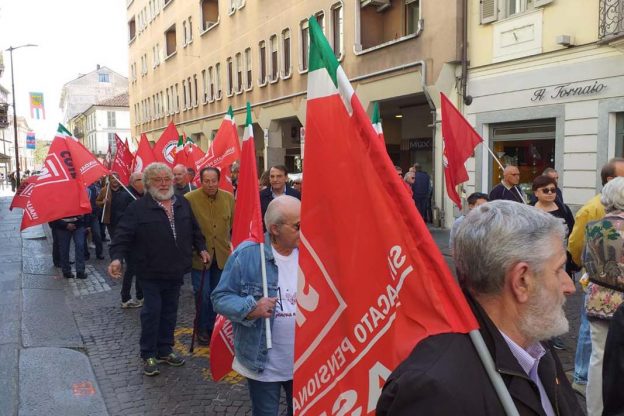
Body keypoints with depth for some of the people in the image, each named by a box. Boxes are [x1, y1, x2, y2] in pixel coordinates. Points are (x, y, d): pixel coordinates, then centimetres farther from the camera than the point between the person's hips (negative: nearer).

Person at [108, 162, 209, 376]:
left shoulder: (183, 204, 7)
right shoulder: (138, 208, -9)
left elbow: (194, 230, 19)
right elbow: (123, 234, -14)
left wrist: (201, 248, 14)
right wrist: (117, 257, -26)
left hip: (176, 270, 5)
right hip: (151, 271, -5)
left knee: (170, 312, 15)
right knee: (152, 312, 1)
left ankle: (165, 350, 29)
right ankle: (149, 355, 16)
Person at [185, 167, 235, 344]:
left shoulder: (229, 198, 0)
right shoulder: (189, 198, -13)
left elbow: (234, 223, 9)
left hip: (222, 255, 4)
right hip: (200, 255, -4)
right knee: (202, 294, 2)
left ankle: (213, 327, 31)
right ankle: (202, 329, 21)